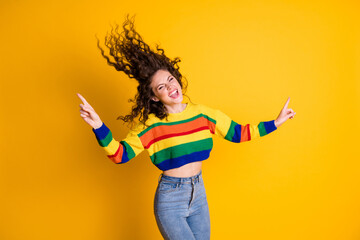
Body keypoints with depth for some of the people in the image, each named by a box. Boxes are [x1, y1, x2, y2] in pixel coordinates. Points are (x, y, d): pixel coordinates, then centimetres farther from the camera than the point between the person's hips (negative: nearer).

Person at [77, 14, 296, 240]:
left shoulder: (203, 113, -2)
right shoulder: (150, 124, -13)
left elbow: (237, 133, 6)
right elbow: (119, 154, -19)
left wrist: (275, 123, 5)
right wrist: (98, 127, -34)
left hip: (198, 196, 5)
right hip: (170, 201, -4)